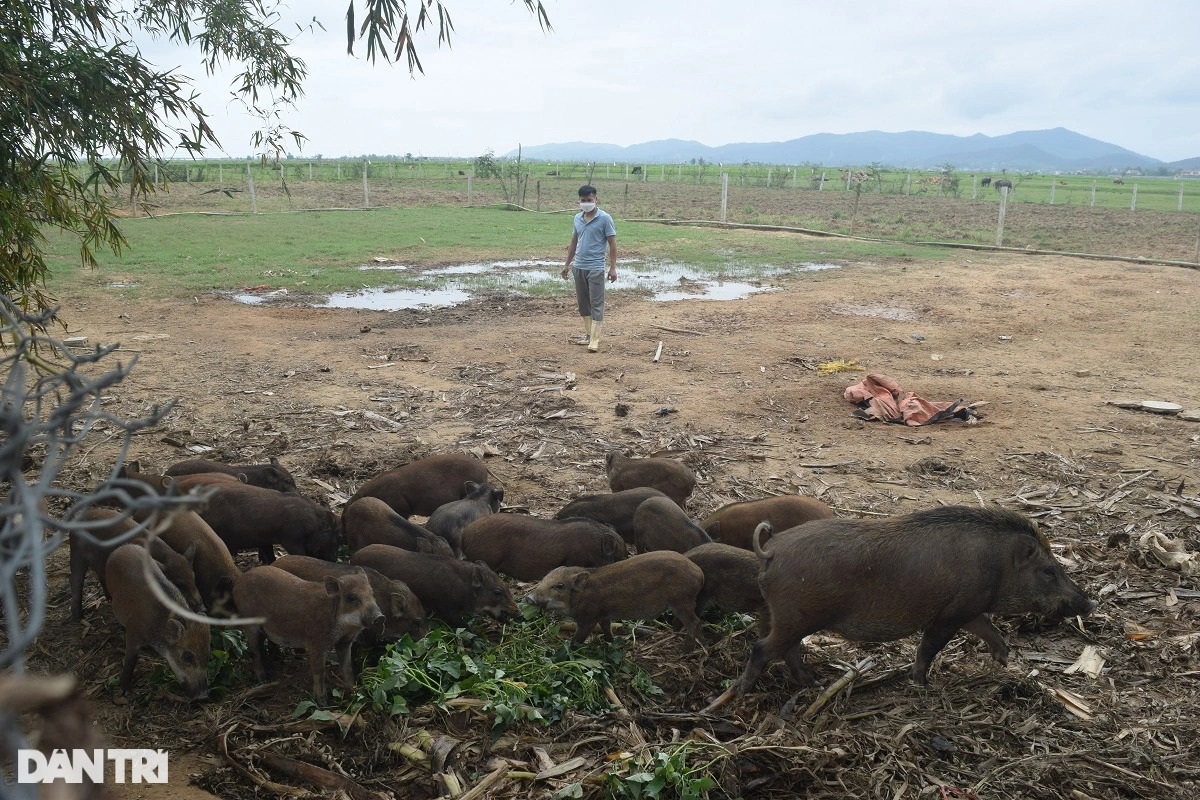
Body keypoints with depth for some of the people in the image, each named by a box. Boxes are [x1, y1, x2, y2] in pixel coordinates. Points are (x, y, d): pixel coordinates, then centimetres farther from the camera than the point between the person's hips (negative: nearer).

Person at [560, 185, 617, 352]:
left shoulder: (604, 218, -8)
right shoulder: (577, 218, 10)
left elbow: (612, 243, -6)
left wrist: (613, 267, -11)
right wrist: (567, 264, 18)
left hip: (595, 268, -6)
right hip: (578, 267, 6)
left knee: (596, 304, -4)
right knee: (582, 303, 11)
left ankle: (594, 341, -4)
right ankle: (590, 335, 22)